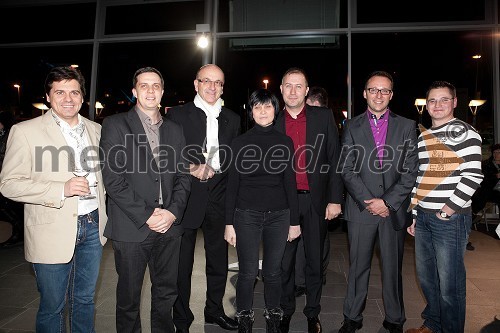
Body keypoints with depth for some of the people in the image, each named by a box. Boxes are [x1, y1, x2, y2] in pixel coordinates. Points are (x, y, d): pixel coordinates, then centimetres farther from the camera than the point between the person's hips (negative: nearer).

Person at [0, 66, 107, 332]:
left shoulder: (95, 130, 8)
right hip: (52, 232, -4)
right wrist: (62, 189, -21)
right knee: (52, 306, 11)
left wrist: (105, 215, 8)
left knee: (85, 300, 19)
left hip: (92, 227, 4)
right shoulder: (25, 131, -6)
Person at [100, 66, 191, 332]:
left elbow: (183, 176, 9)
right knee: (129, 297, 11)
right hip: (131, 227, -3)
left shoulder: (174, 130, 12)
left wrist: (173, 212, -6)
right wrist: (146, 216, -13)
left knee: (166, 293, 15)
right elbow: (112, 178, -9)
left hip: (169, 225, 4)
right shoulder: (116, 125, -1)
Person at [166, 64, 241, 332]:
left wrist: (211, 168, -4)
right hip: (187, 198, -3)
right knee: (182, 262, 8)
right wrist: (192, 169, -17)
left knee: (219, 260, 15)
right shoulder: (177, 115, 0)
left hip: (218, 199, 4)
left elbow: (234, 159, 11)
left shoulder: (232, 119, 11)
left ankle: (215, 310, 37)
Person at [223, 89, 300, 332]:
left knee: (273, 271, 11)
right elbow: (232, 185, 0)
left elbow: (290, 183, 6)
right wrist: (229, 223, -2)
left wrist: (294, 221, 5)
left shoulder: (285, 142, 4)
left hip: (278, 215, 1)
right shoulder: (240, 143, 0)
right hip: (247, 214, -1)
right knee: (248, 272, 5)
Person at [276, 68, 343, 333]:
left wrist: (335, 199, -5)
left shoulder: (324, 117, 1)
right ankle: (286, 310, 31)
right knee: (284, 260, 11)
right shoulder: (273, 123, 3)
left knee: (314, 260, 12)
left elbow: (335, 159, 0)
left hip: (316, 201, 0)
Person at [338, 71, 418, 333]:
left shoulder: (406, 126, 7)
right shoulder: (352, 127, 6)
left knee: (393, 268, 10)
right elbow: (347, 170, 0)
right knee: (358, 267, 8)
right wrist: (368, 202, -9)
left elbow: (410, 171, 1)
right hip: (361, 209, 0)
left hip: (394, 210, 0)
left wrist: (387, 202, -9)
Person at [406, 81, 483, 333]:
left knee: (449, 281, 2)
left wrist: (447, 211, -13)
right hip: (422, 217, 6)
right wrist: (413, 213, 13)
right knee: (425, 275, 16)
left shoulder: (465, 132, -4)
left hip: (450, 218, -6)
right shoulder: (423, 137, 14)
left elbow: (472, 176, -11)